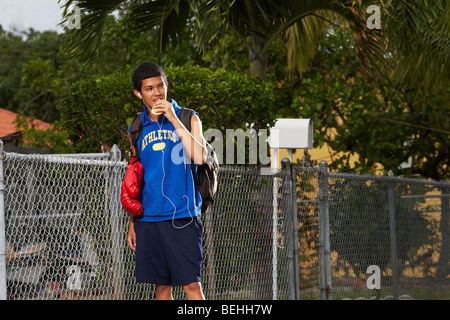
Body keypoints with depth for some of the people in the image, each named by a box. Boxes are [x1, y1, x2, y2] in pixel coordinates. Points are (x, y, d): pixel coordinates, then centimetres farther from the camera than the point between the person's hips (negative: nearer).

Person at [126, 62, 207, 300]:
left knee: (191, 284, -9)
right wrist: (132, 223, 14)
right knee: (162, 286, 6)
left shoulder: (188, 118, 2)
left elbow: (199, 157, -15)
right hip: (148, 218, 4)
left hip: (181, 216, -4)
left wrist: (174, 119, -15)